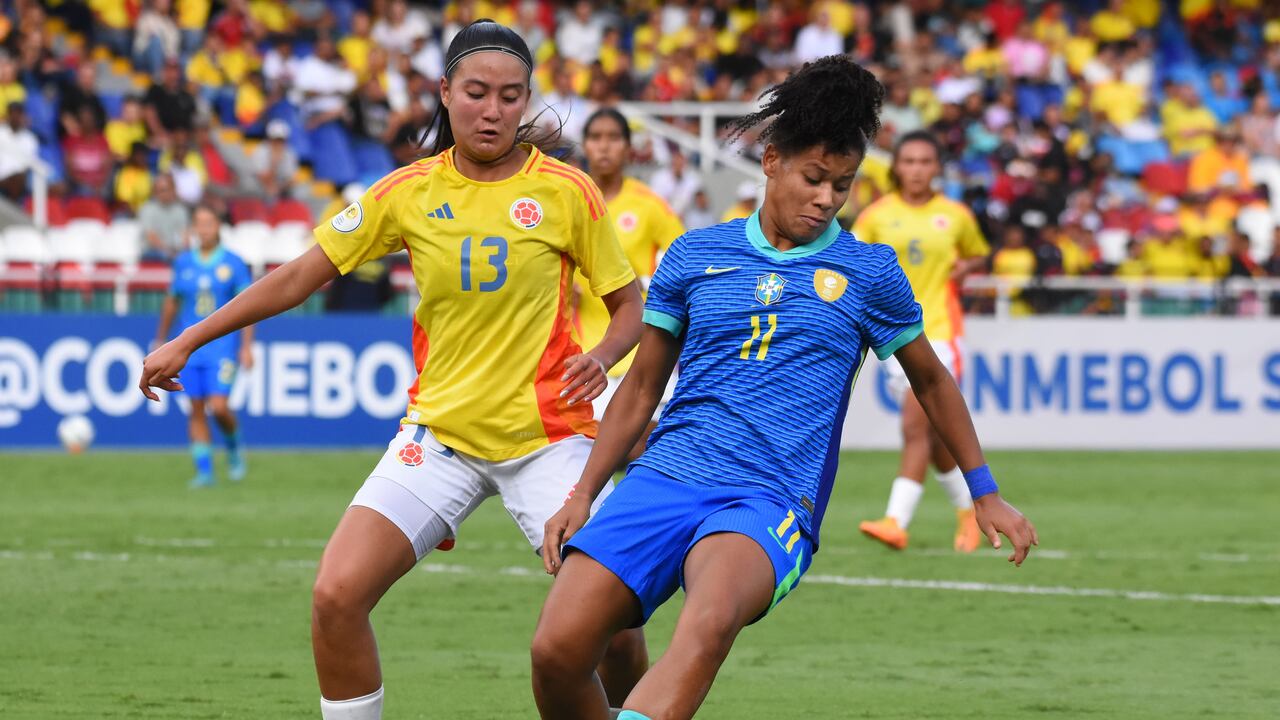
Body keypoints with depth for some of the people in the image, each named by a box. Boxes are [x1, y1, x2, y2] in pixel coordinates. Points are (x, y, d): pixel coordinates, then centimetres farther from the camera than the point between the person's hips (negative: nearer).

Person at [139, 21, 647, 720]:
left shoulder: (566, 191, -4)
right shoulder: (409, 191, 1)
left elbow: (629, 305, 5)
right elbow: (301, 276, 8)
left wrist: (600, 358, -17)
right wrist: (186, 342, 6)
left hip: (547, 436, -2)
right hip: (440, 432, 2)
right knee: (336, 595, -14)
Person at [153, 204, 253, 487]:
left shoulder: (233, 263, -1)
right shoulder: (183, 263, 6)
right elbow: (171, 304, 16)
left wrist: (246, 347, -8)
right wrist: (160, 342, 17)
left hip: (223, 345, -3)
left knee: (218, 407, -13)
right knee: (196, 409, -1)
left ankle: (234, 448, 16)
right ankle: (204, 470, 4)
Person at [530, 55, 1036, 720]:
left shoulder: (867, 272, 10)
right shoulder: (694, 255, 13)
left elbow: (931, 381, 25)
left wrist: (985, 495, 26)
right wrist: (583, 495, 12)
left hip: (769, 503, -3)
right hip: (665, 475, 3)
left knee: (710, 620, -38)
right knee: (557, 651, -19)